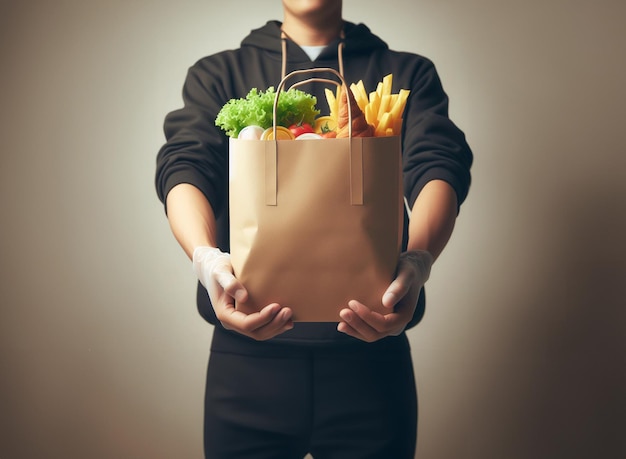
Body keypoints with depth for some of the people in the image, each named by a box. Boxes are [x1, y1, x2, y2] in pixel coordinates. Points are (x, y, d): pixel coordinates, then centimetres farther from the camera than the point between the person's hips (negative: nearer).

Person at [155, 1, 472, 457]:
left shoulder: (409, 74, 10)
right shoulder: (217, 75, 12)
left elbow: (440, 167, -7)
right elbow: (184, 167, -5)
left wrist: (417, 260, -29)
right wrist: (206, 258, -27)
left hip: (370, 347, 0)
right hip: (248, 354, 0)